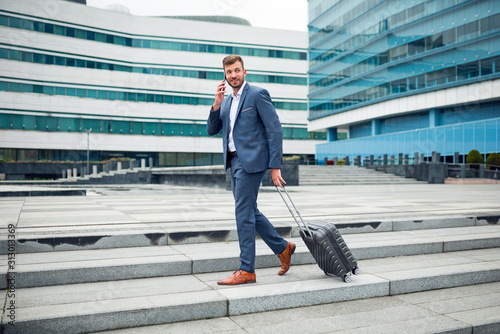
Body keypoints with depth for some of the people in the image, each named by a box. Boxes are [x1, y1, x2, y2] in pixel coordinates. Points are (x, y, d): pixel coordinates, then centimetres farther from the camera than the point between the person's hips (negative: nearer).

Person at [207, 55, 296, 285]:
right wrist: (216, 104, -2)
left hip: (251, 161, -8)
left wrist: (275, 166, -17)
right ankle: (283, 248, 29)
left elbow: (275, 130, -11)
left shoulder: (257, 94, -6)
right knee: (249, 212, 13)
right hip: (234, 162, 8)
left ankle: (246, 271, 2)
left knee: (243, 213, -7)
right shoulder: (226, 101, 18)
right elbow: (212, 130, 13)